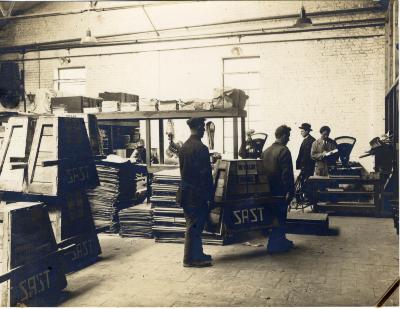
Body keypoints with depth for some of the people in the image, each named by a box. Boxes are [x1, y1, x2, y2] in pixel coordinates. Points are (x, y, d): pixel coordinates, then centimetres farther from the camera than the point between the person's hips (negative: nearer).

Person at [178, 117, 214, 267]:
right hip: (197, 193, -9)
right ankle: (191, 259, 9)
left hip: (186, 192, 9)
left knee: (192, 225, 16)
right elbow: (206, 175, -18)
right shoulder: (201, 148, -18)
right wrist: (210, 196, -12)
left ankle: (197, 255, 28)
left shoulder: (184, 147, 8)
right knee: (194, 226, 0)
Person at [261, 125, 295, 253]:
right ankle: (274, 245, 4)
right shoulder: (284, 151, -16)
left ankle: (281, 240, 30)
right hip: (280, 190, -8)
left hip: (269, 189, 8)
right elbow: (287, 173, -20)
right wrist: (290, 191, -17)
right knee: (280, 217, 1)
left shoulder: (266, 151, 9)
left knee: (279, 217, 19)